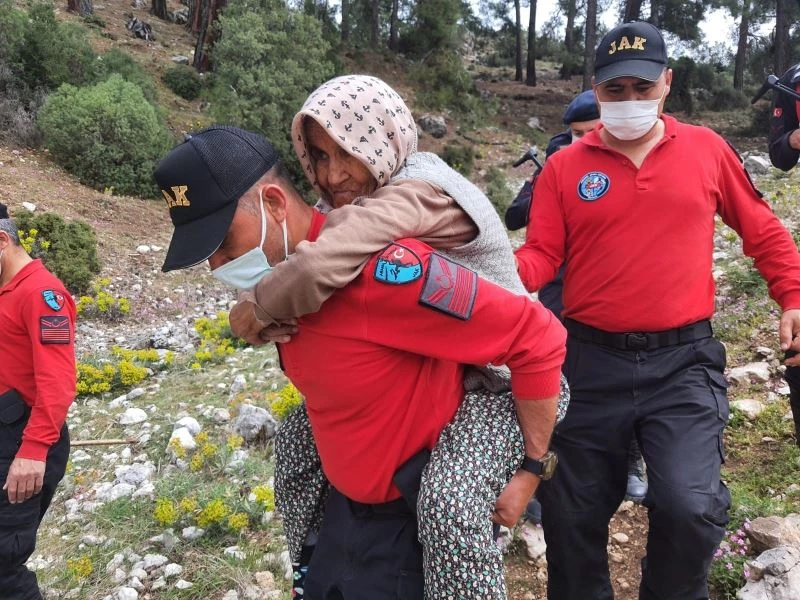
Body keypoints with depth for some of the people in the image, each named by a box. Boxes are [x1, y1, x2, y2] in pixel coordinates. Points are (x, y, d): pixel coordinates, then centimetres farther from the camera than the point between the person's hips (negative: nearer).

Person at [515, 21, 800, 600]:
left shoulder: (706, 149, 5)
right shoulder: (565, 167, 1)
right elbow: (542, 254, -4)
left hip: (683, 361, 0)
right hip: (592, 361, 1)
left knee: (690, 506, -16)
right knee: (573, 514, 12)